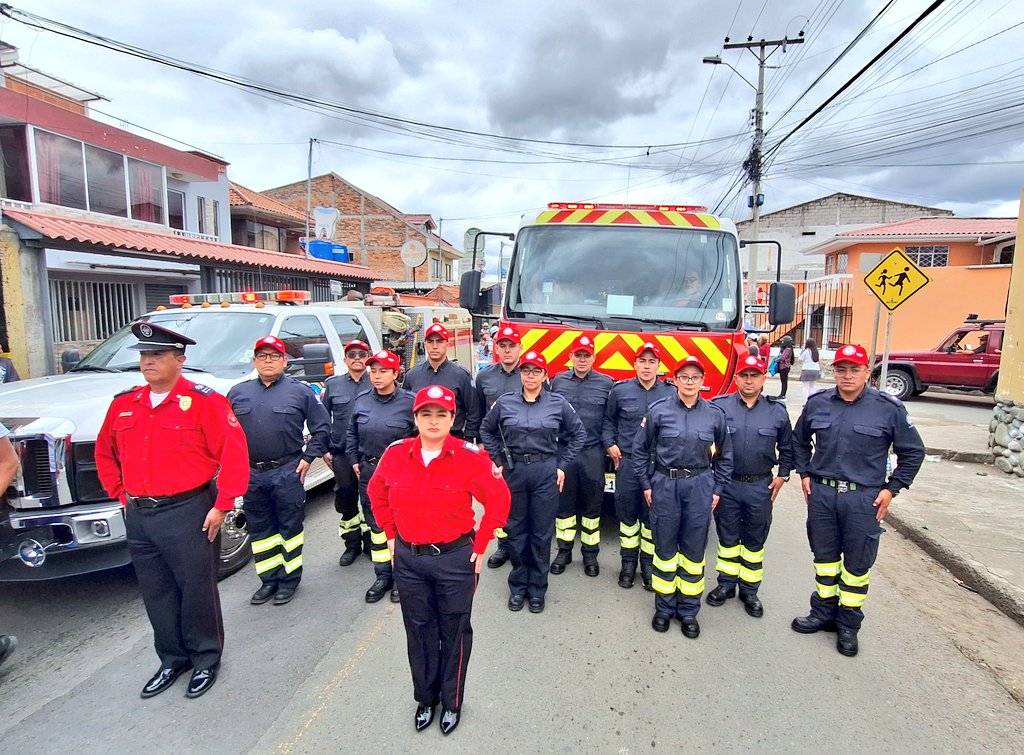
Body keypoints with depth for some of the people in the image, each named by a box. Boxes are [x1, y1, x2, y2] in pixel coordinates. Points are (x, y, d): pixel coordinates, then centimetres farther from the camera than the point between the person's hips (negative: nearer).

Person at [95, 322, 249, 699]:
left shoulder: (204, 400, -12)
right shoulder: (124, 403, 7)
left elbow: (235, 454, -15)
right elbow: (105, 452, 21)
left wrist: (221, 506, -15)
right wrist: (122, 495, 12)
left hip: (188, 514, -6)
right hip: (138, 516, 6)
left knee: (197, 592, 7)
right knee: (157, 595, 18)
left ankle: (206, 659, 27)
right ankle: (172, 660, 36)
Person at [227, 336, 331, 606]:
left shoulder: (300, 391, 0)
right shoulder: (237, 393, 9)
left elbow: (322, 427, 2)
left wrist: (308, 457, -4)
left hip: (287, 473, -3)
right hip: (250, 475, 4)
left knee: (290, 527, 6)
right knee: (260, 529, 13)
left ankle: (290, 579, 20)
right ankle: (269, 580, 28)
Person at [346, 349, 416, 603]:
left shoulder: (409, 401, -11)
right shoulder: (361, 400, 3)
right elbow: (351, 433, 15)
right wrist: (354, 461, 9)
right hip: (369, 472, 5)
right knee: (376, 525, 13)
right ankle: (382, 576, 27)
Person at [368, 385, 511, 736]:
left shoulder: (470, 457, -16)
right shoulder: (395, 455, -6)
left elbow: (498, 499, -8)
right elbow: (377, 493, 12)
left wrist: (480, 545, -7)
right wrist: (391, 535, 8)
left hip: (455, 559, -3)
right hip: (408, 559, 3)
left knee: (454, 632, 14)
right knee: (419, 630, 18)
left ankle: (452, 702, 37)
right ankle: (425, 698, 42)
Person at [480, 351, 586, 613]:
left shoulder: (558, 403, -2)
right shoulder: (505, 403, 0)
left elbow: (578, 434, 6)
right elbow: (486, 430, 13)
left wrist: (562, 466, 2)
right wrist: (497, 462, 7)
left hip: (546, 473, -1)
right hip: (513, 471, 1)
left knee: (542, 533, 7)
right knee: (516, 530, 11)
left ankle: (537, 589, 24)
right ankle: (518, 586, 28)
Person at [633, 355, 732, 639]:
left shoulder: (715, 414, 0)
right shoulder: (658, 411, -4)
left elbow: (724, 455, 11)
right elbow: (640, 449, 3)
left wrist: (717, 489, 7)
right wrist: (646, 485, 2)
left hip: (699, 487, 1)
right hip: (665, 485, -1)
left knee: (694, 550, 9)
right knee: (665, 548, 9)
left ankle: (688, 611, 25)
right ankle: (664, 608, 26)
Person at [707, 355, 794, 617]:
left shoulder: (777, 411, 0)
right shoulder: (719, 406, -7)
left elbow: (787, 446, 12)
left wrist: (782, 475, 6)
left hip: (760, 487, 1)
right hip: (727, 484, -1)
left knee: (755, 540, 12)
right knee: (727, 537, 13)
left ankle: (749, 590, 27)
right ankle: (726, 584, 29)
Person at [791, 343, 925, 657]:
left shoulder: (889, 408, -5)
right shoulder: (817, 403, 2)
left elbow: (913, 452, 3)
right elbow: (799, 440, 18)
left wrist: (891, 489, -2)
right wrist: (805, 474, 9)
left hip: (864, 498, -2)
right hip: (821, 493, 3)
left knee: (857, 563, 8)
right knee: (824, 557, 14)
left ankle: (848, 625, 25)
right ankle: (824, 613, 31)